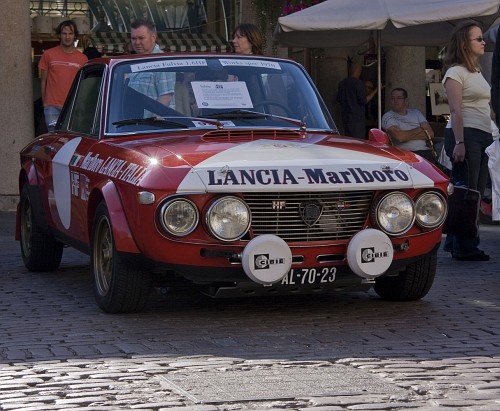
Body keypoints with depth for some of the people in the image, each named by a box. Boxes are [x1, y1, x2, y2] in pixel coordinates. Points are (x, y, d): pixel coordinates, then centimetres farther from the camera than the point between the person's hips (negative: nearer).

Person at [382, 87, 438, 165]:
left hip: (424, 150, 4)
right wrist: (419, 130, 4)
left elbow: (430, 133, 9)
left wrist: (408, 136, -2)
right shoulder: (388, 117, 6)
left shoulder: (415, 113, 22)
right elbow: (399, 137, -12)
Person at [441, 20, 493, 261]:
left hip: (482, 137, 9)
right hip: (465, 134, -9)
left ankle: (455, 243, 14)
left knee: (476, 192, 8)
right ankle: (464, 248, -5)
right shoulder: (456, 72, -5)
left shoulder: (476, 71, 21)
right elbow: (455, 111, -13)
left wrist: (489, 137, 17)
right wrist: (459, 142, -20)